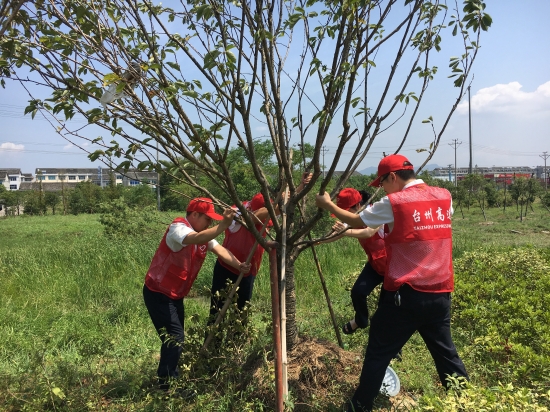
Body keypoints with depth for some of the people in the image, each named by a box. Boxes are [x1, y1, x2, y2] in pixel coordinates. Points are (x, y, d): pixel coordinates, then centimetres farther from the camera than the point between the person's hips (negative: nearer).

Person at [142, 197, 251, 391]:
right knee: (174, 337, -10)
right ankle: (167, 385, 2)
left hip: (175, 294, 9)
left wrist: (238, 265, -27)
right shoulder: (178, 228, -21)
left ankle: (169, 381, 32)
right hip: (158, 293, -9)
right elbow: (196, 239, -44)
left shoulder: (203, 233, 5)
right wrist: (223, 225, -55)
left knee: (175, 338, 16)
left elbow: (219, 249, -11)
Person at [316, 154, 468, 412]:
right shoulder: (444, 197, 4)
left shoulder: (394, 203, -12)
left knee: (378, 354, 8)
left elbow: (356, 221, 0)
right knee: (445, 352, 18)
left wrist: (328, 205, 16)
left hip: (405, 295, -5)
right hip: (440, 294, 5)